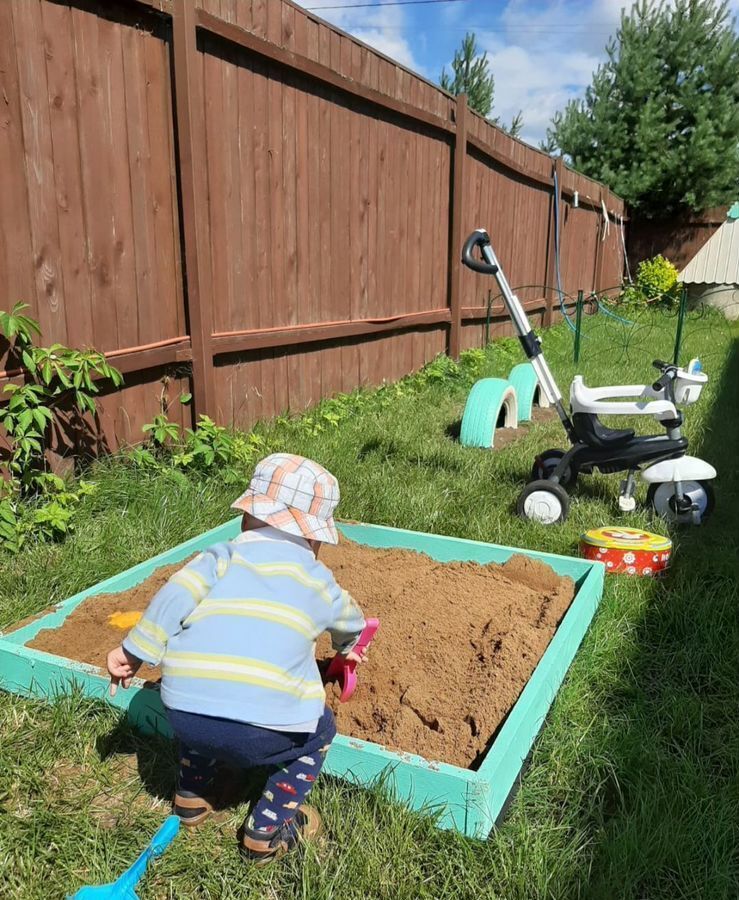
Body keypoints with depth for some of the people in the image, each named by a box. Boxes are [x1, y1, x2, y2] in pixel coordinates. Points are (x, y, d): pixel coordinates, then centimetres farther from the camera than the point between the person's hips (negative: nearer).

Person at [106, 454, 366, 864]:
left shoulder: (221, 556, 14)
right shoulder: (316, 578, 17)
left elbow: (174, 598, -1)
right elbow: (350, 620, 37)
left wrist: (134, 652, 8)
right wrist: (347, 647, 59)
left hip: (184, 718, 3)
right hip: (259, 729, -3)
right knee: (319, 728, 28)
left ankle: (192, 794, 44)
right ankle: (267, 830, 25)